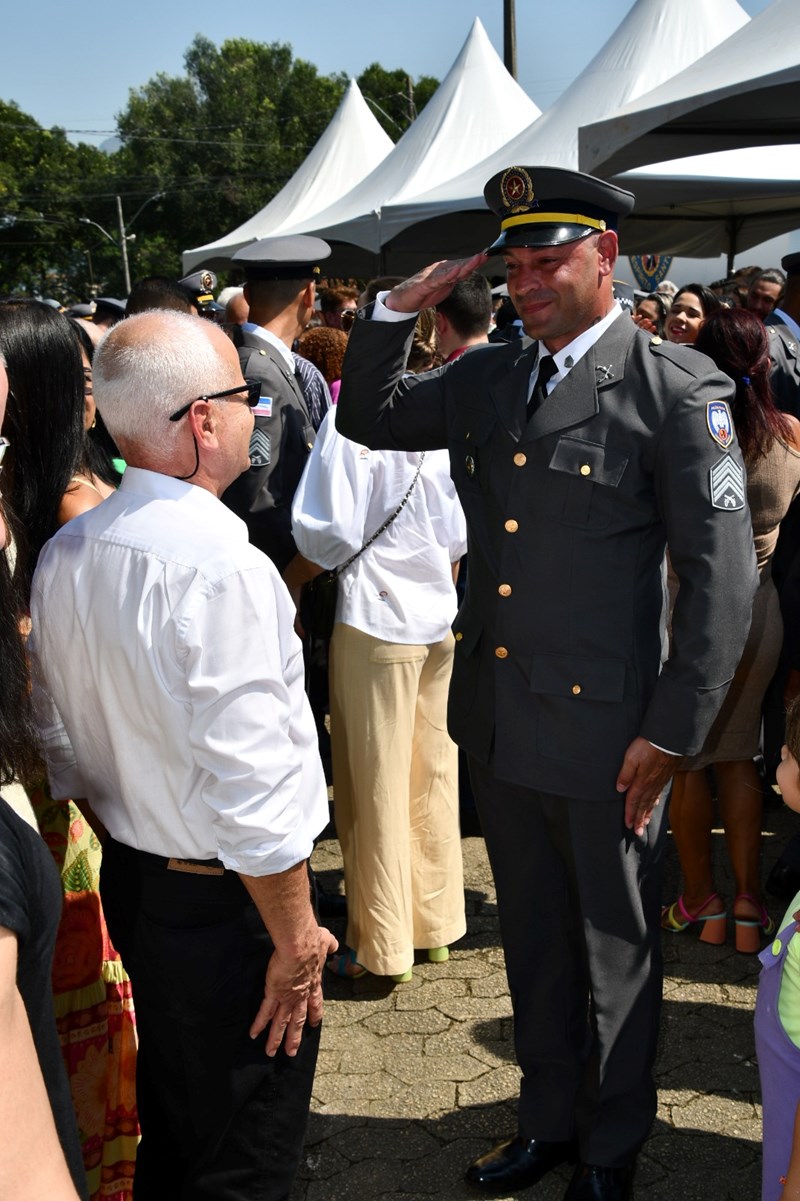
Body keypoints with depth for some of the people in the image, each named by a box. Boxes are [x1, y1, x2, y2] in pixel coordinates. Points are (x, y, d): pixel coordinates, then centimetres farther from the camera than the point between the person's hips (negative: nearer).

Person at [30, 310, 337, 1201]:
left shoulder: (62, 556, 0)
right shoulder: (221, 566, -26)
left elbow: (59, 746, 9)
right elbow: (249, 783, -26)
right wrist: (296, 935, -15)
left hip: (129, 883, 8)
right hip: (226, 900, -8)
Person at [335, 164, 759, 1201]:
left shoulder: (673, 389, -11)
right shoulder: (486, 378, 6)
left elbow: (724, 574, -12)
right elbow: (369, 419, 18)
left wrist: (672, 733, -13)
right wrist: (399, 310, 2)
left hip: (603, 734, -5)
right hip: (497, 721, 6)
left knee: (615, 952, 14)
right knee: (533, 941, 21)